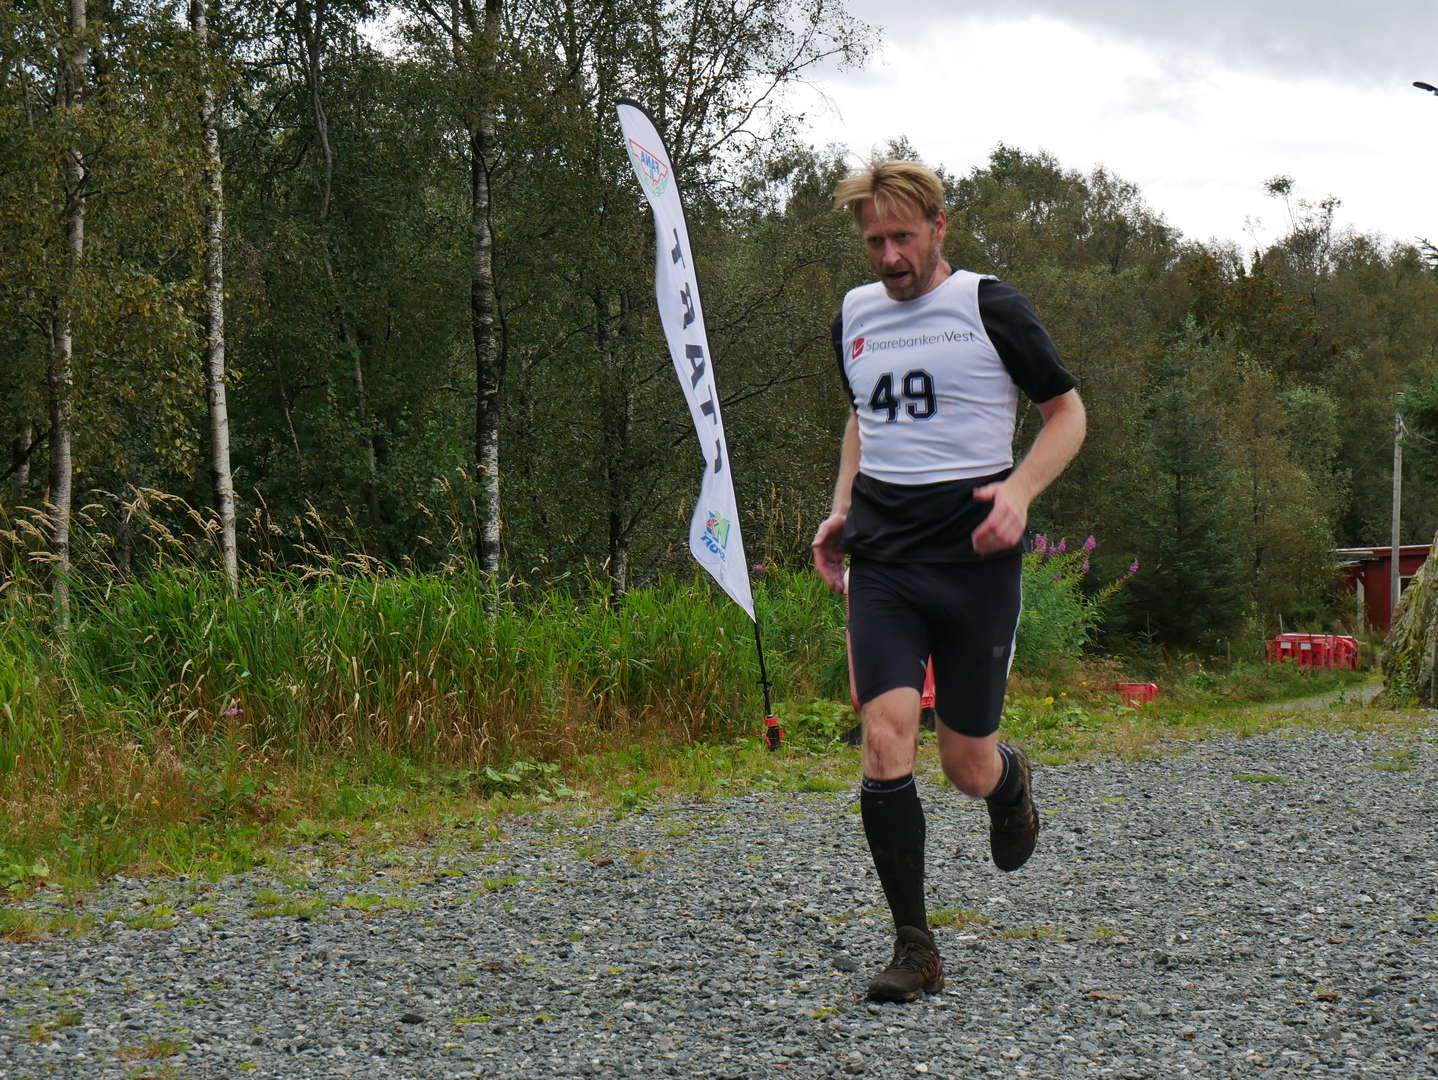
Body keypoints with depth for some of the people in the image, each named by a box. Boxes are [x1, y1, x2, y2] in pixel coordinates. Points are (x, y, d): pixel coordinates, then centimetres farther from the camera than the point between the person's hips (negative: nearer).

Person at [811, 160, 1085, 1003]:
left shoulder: (990, 307, -2)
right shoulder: (854, 316, 12)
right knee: (885, 739, -13)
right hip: (881, 560, 3)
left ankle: (1012, 779, 42)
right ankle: (915, 948, -4)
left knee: (968, 765, 2)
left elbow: (1067, 411, 4)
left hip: (974, 555, -3)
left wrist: (1019, 490, -13)